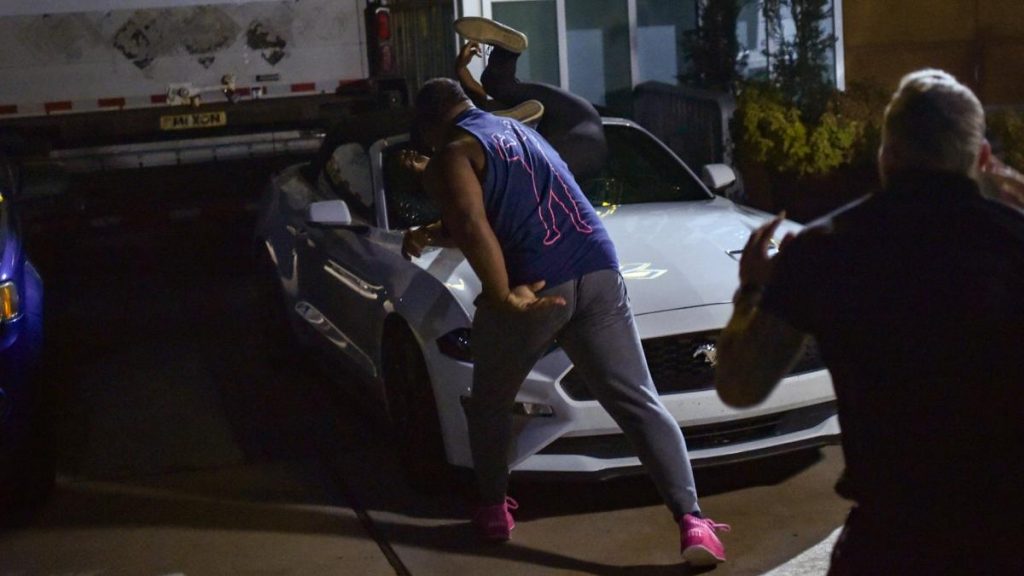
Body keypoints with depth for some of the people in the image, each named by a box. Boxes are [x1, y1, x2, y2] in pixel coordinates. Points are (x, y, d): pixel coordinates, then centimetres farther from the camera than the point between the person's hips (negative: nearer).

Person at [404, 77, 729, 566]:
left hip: (535, 287, -6)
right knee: (639, 403, 2)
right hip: (598, 273, 6)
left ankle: (494, 510, 30)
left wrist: (502, 296, -15)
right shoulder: (518, 129, 29)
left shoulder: (451, 157, 4)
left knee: (490, 405, 19)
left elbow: (472, 229, -16)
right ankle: (691, 519, -9)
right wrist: (433, 236, 41)